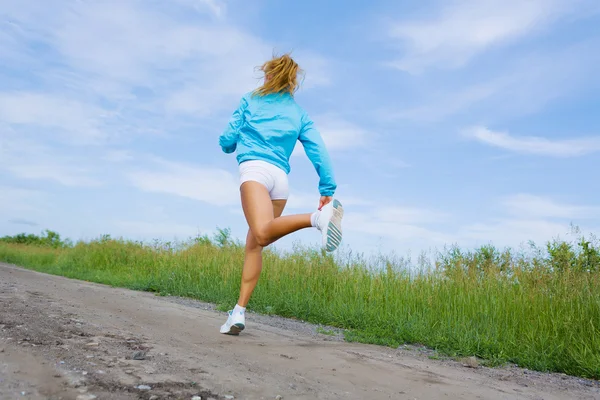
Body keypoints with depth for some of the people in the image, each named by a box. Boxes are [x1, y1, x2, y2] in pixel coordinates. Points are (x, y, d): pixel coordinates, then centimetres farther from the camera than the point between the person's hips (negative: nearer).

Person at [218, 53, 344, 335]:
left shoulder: (249, 101, 19)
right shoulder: (299, 114, 24)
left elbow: (227, 142, 16)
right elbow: (318, 150, 10)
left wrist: (228, 143, 39)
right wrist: (327, 188, 6)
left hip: (254, 169, -4)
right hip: (281, 178, 4)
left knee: (261, 233, -28)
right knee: (254, 245, 9)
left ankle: (316, 217, -49)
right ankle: (239, 312, 4)